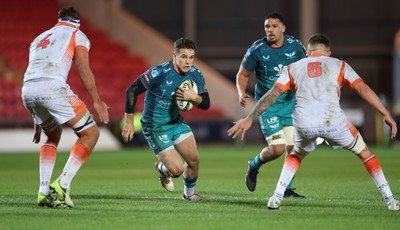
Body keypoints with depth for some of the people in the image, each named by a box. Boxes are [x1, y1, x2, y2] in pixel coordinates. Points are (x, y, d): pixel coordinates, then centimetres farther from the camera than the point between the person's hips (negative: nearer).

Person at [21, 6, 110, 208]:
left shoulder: (40, 38, 35)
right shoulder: (77, 36, 17)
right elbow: (83, 69, 0)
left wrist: (38, 121, 38)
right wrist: (96, 101, -2)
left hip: (27, 91, 6)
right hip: (52, 87, -6)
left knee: (53, 136, 29)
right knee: (90, 133, 6)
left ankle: (44, 191, 14)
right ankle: (62, 186, -6)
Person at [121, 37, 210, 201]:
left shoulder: (195, 75, -6)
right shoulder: (159, 72, -26)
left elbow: (206, 104, -5)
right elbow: (132, 90, -22)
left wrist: (194, 98, -28)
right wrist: (129, 122, -20)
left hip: (176, 121, 6)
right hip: (155, 127, -6)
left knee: (194, 160, 1)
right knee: (177, 170, -11)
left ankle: (189, 193, 29)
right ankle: (161, 168, 26)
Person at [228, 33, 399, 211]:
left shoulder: (293, 68, 23)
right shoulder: (339, 65, 19)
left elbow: (272, 95, 15)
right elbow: (364, 90, 8)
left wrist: (249, 119, 18)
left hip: (303, 123, 2)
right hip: (332, 120, -2)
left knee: (296, 155, 34)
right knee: (364, 153, 20)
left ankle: (277, 198, 21)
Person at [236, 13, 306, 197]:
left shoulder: (295, 45, -3)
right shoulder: (257, 49, -11)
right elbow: (242, 74, 1)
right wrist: (241, 93, -17)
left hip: (291, 102, 3)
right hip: (268, 105, -3)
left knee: (293, 147, -4)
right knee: (277, 149, -11)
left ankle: (287, 188, 11)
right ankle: (254, 165, 21)